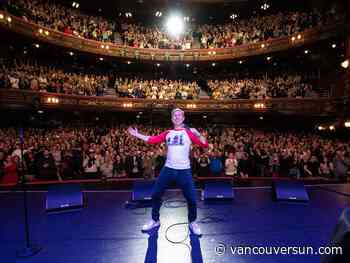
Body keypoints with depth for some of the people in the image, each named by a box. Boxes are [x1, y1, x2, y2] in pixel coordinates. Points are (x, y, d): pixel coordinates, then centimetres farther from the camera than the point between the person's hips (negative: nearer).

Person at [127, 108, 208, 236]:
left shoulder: (189, 132, -1)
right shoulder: (167, 133, 9)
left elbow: (205, 145, -8)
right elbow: (152, 140, 7)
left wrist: (198, 134, -25)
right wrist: (137, 134, 6)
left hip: (184, 170, -3)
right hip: (168, 169, 3)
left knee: (191, 199, 0)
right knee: (155, 195, 9)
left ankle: (192, 223, 28)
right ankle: (155, 220, 32)